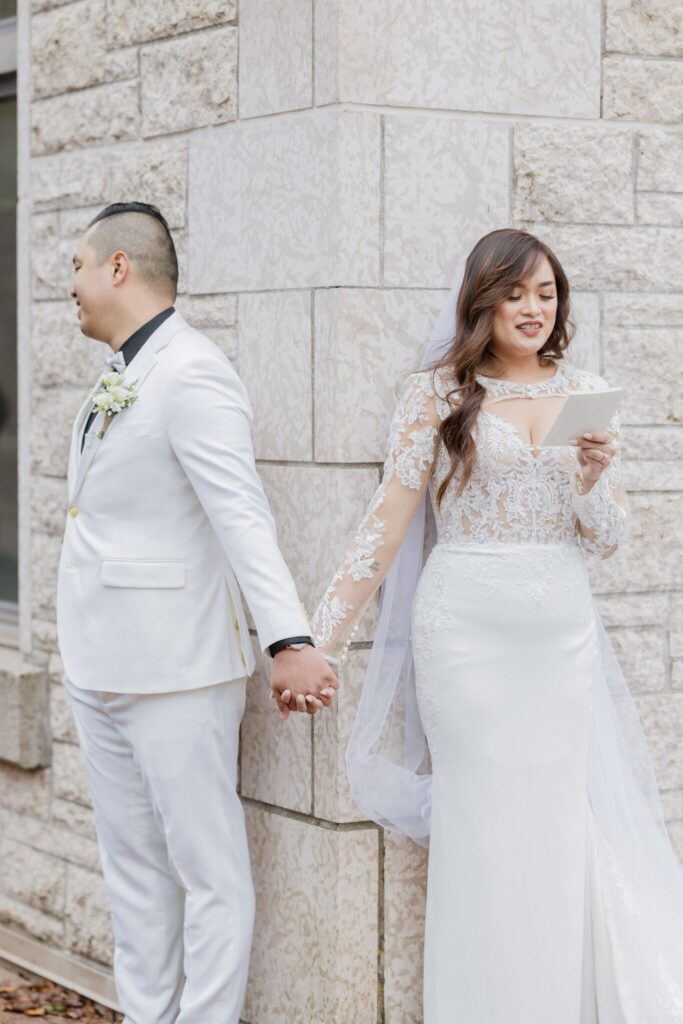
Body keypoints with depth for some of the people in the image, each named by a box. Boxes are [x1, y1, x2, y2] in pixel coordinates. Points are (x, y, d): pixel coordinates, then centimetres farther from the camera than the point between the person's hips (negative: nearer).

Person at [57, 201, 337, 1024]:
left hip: (173, 669, -9)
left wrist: (287, 642, -36)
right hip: (100, 667, 10)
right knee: (132, 868, 16)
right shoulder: (118, 376, 13)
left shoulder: (192, 377, -16)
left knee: (207, 871, 0)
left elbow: (242, 516, -27)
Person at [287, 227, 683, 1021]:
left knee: (571, 822, 4)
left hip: (563, 629, 3)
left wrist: (594, 473, -11)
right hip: (467, 627, -3)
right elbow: (388, 522, 0)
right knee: (486, 821, 1)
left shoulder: (585, 393, 9)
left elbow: (606, 539, 9)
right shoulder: (438, 393, 0)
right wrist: (324, 637, -5)